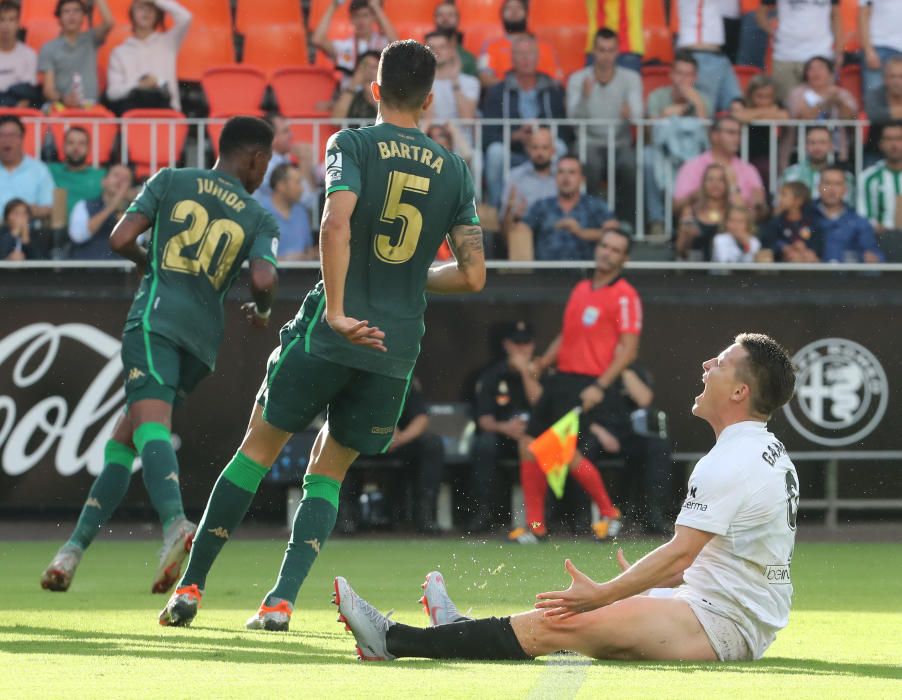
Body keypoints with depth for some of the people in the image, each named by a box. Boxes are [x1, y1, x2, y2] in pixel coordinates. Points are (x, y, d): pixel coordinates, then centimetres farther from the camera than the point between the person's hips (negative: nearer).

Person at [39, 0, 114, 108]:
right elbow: (48, 89, 1)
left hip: (90, 106, 1)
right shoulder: (49, 48, 10)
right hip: (61, 107, -1)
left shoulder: (90, 40, 14)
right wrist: (63, 99, -20)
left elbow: (108, 23, -6)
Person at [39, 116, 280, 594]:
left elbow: (120, 240, 3)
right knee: (123, 438, 13)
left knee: (150, 423, -24)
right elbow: (263, 279, -4)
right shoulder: (260, 220, 13)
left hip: (157, 316, -3)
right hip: (204, 337, 3)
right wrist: (261, 310, 18)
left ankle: (175, 522, -50)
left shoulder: (170, 181, 12)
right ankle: (75, 547, 9)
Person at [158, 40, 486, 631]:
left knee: (259, 448, 12)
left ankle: (190, 586, 13)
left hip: (330, 337, -3)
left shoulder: (352, 146, -2)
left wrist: (336, 310, -19)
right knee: (328, 473, 15)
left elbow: (336, 225, -21)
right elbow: (473, 275, 6)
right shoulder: (455, 171, 8)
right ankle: (282, 600, 0)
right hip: (397, 349, 3)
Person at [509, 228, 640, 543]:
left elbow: (628, 349, -12)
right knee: (529, 445, 2)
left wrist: (600, 387, -20)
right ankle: (535, 526, 9)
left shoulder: (624, 296, -7)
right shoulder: (580, 289, 17)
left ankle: (609, 514, 6)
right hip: (561, 376, 8)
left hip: (586, 384, -8)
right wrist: (541, 363, 11)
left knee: (569, 452, -15)